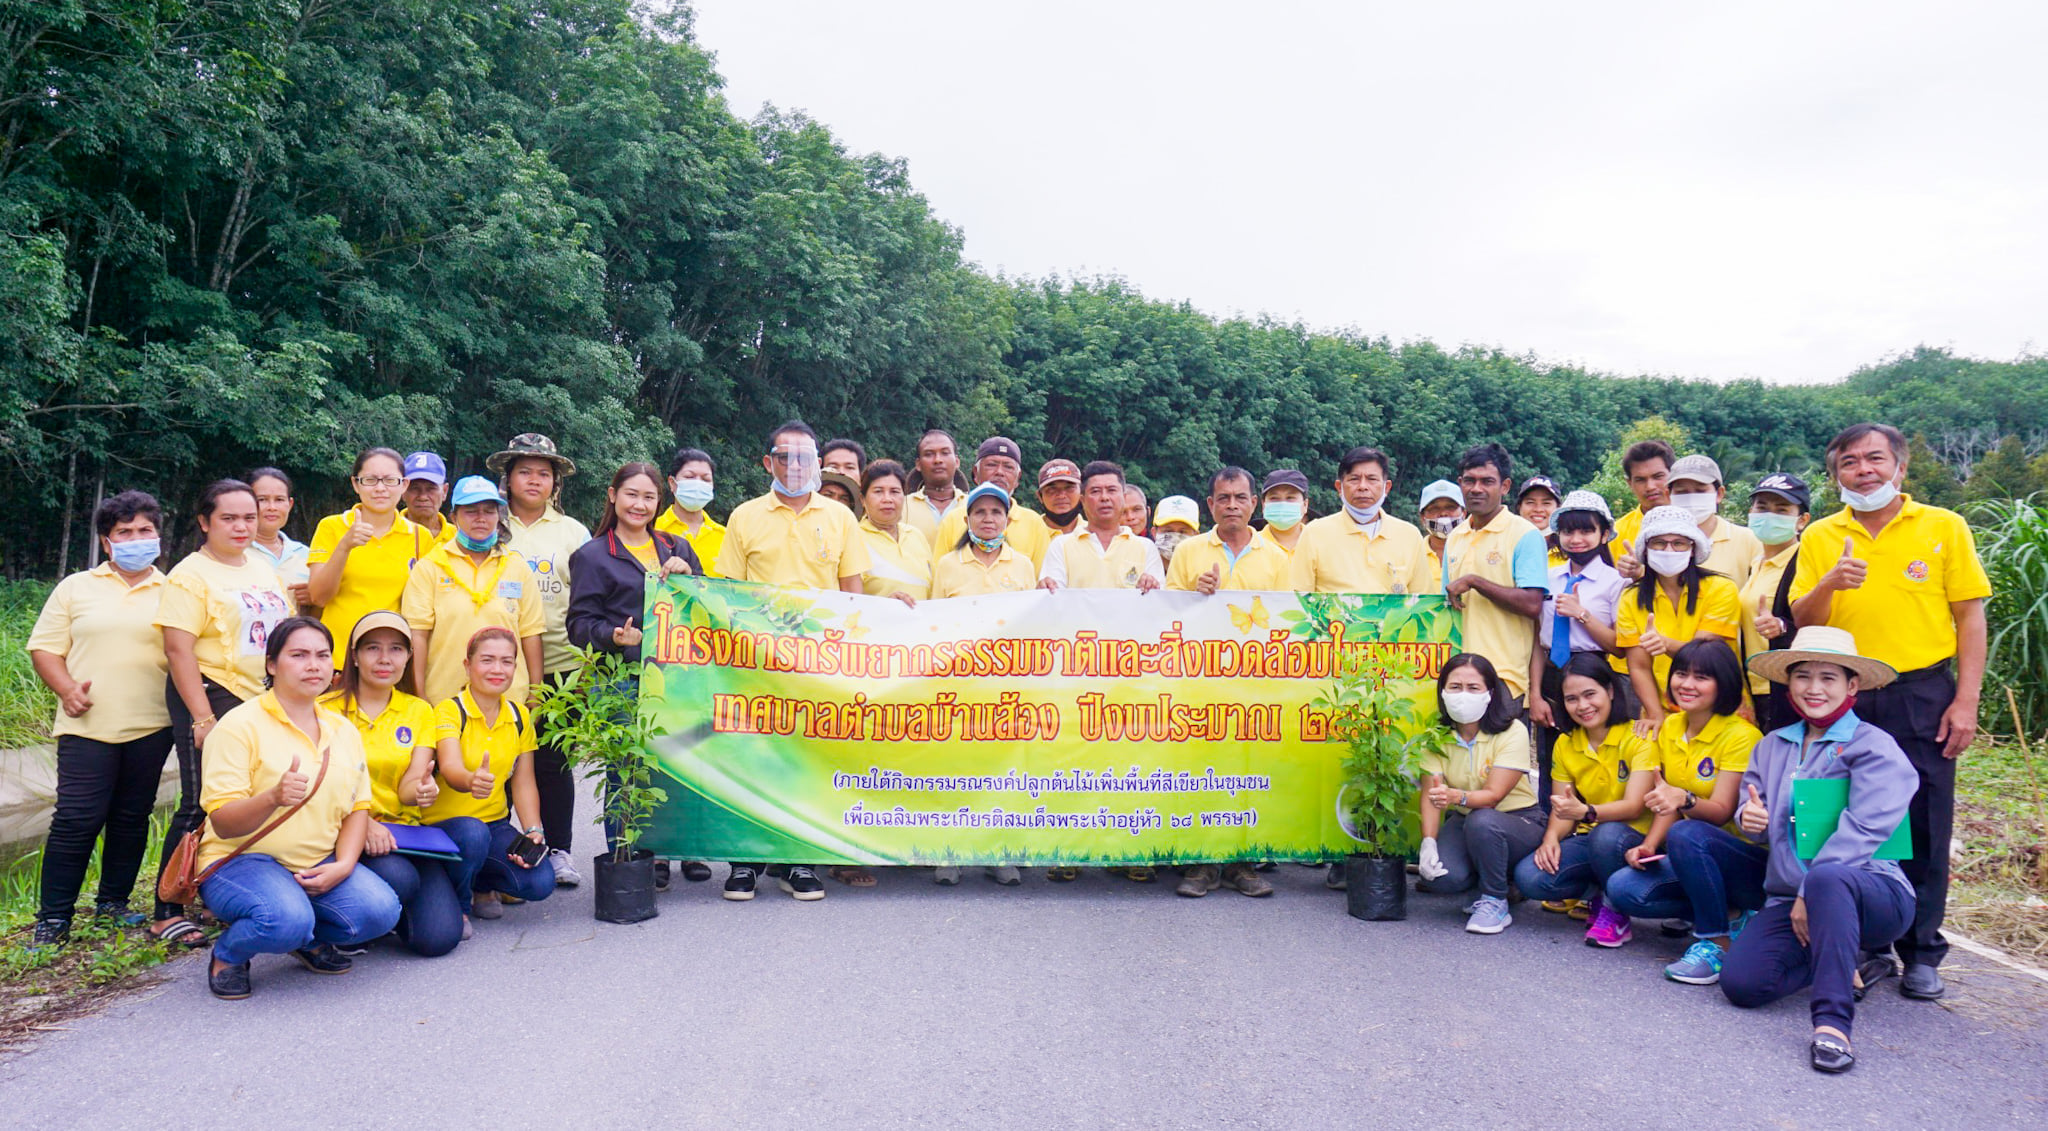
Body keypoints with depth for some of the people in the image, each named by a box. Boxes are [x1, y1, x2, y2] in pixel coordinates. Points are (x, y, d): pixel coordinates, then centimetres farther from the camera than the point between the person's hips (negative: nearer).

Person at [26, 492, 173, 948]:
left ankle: (113, 903, 22)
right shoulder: (76, 587, 10)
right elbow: (45, 646, 7)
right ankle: (53, 917, 5)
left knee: (132, 817, 8)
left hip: (151, 725, 1)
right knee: (77, 819, -5)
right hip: (88, 724, -1)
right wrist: (66, 688, -10)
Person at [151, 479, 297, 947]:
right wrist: (202, 718, -19)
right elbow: (178, 649, -14)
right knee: (201, 807, -5)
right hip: (212, 697, -7)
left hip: (264, 699, 7)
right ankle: (166, 915, 4)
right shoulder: (191, 574, -7)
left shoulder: (264, 568, 14)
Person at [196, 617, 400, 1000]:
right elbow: (222, 824, -14)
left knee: (379, 909, -23)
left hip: (318, 867, 5)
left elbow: (358, 809, 10)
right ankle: (227, 954, 1)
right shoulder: (240, 725, -9)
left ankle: (311, 940, 11)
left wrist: (343, 865, -9)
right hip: (242, 859, -5)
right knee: (287, 919, -36)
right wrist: (274, 798, -35)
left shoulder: (343, 730, 9)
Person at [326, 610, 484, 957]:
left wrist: (422, 789, -25)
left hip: (403, 830, 2)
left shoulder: (418, 711, 12)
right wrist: (362, 823, -25)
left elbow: (409, 787, 0)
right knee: (397, 877, -34)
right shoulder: (327, 709, 0)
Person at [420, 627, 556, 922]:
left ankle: (482, 884, 14)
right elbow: (450, 769, -28)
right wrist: (472, 781, -52)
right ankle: (456, 902, -6)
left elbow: (523, 784, 6)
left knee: (541, 882, -20)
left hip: (495, 825, 4)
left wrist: (532, 831, -10)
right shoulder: (449, 711, -11)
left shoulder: (520, 717, 6)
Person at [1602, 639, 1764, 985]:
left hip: (1751, 860, -7)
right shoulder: (1670, 728, 6)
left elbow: (1721, 811, -21)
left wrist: (1684, 799, -42)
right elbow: (1667, 803, 8)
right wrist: (1649, 845, -9)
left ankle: (1717, 942, -20)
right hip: (1691, 856, 7)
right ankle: (1730, 918, -2)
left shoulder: (1740, 735, -14)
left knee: (1686, 834, -37)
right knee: (1621, 888, -17)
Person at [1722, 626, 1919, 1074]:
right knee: (1740, 982, -20)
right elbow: (1752, 809, 19)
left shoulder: (1874, 747, -3)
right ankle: (1837, 962, 10)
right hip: (1788, 898, 5)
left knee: (1827, 877, -42)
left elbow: (1861, 832, -13)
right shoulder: (1772, 746, 16)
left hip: (1873, 892, -5)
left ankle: (1832, 1021, -36)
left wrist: (1809, 895, -19)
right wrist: (1750, 819, -7)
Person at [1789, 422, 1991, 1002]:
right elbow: (1802, 623, 4)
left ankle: (1921, 954, 17)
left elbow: (1970, 616, 1)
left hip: (1922, 695, -1)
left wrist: (1966, 701, -6)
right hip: (1844, 697, 2)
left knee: (1924, 825, 4)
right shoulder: (1821, 537, 6)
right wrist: (1828, 583, -17)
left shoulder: (1943, 527, 1)